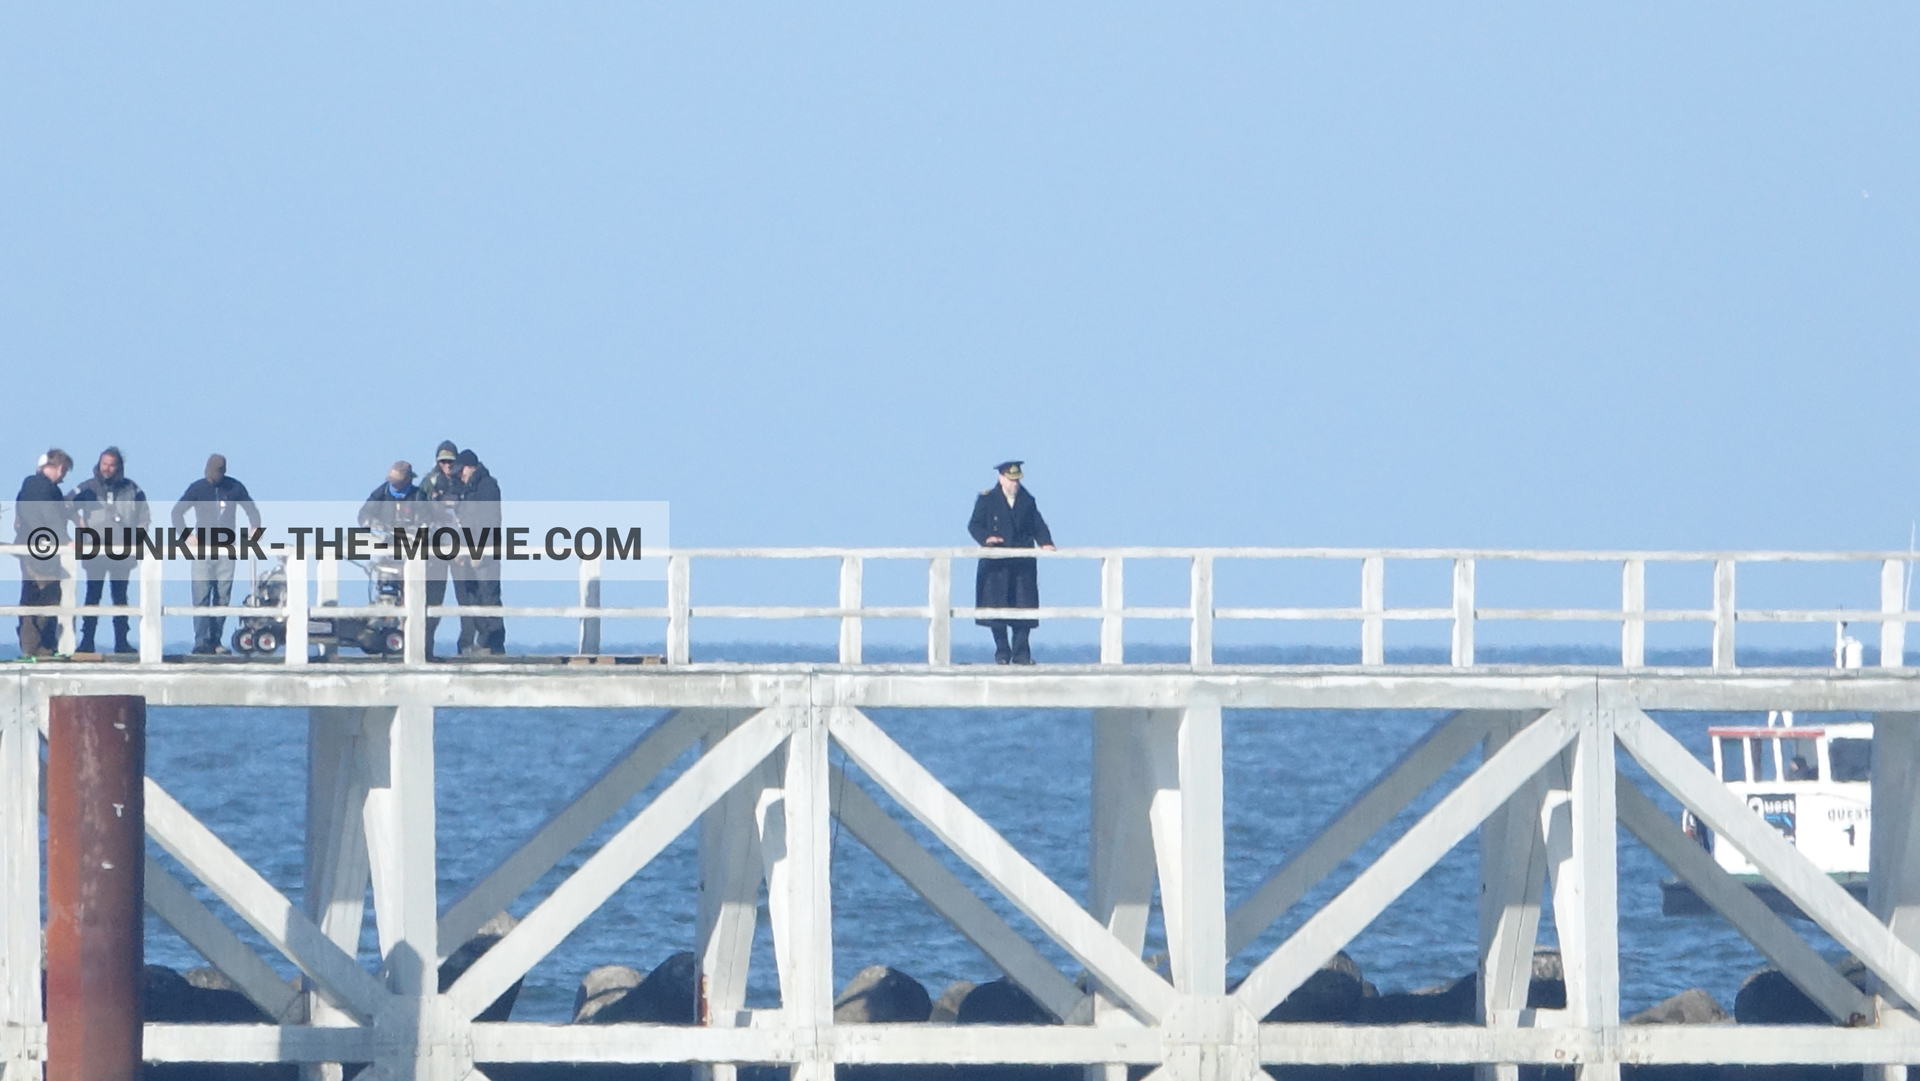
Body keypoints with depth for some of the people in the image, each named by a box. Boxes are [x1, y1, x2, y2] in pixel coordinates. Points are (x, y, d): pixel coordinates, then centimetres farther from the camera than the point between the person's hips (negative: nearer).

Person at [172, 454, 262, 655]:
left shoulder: (234, 488, 4)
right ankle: (201, 640, -15)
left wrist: (255, 529, -4)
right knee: (201, 597, -11)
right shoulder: (198, 488, 1)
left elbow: (252, 510, 14)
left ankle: (215, 642, 6)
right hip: (203, 550, -2)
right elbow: (177, 512, 2)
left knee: (223, 599, 1)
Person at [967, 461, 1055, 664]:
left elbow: (1038, 526, 11)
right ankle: (1002, 653, 4)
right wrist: (986, 538, -20)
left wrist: (1045, 543, -8)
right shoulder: (987, 500, 4)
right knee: (997, 607, -4)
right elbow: (974, 525, 0)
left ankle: (1021, 653, 2)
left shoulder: (1027, 501, 13)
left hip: (1022, 563, 2)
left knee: (1024, 607, -3)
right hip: (996, 565, -2)